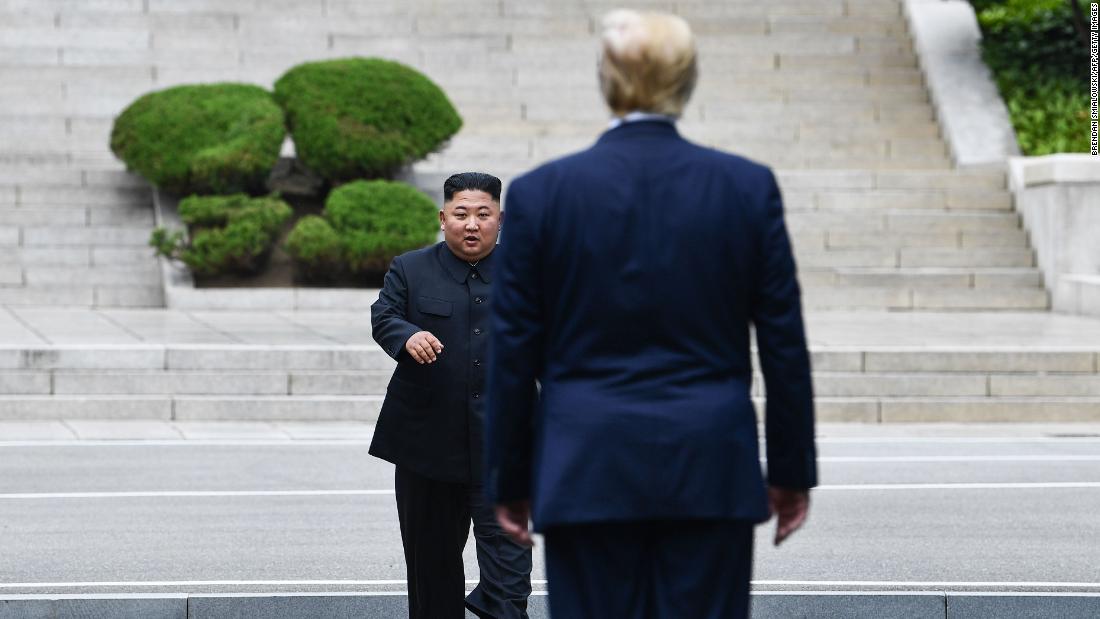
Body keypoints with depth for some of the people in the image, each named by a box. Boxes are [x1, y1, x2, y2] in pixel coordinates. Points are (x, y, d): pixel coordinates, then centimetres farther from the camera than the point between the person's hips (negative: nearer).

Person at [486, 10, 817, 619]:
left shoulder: (541, 193, -3)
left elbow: (513, 354, 0)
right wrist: (791, 470, 11)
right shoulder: (748, 187, -2)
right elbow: (784, 344, 2)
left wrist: (510, 480, 9)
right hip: (710, 469, 1)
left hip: (586, 470, 0)